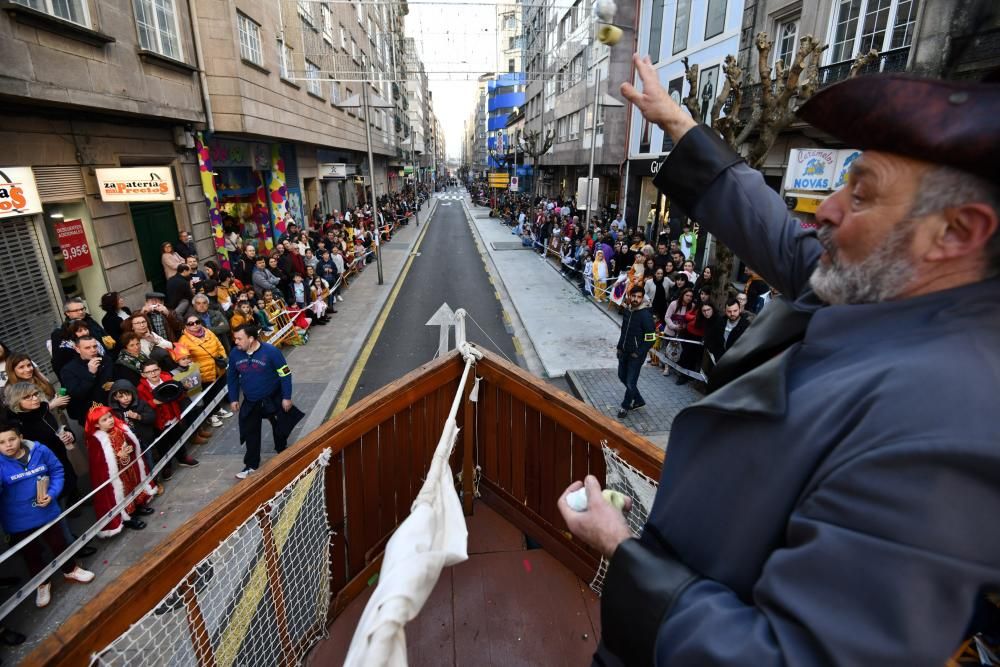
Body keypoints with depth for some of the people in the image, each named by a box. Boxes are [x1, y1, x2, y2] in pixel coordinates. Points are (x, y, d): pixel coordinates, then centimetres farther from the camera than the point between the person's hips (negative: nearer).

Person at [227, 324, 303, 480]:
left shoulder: (271, 351, -22)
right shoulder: (235, 353, -8)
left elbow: (285, 374, -16)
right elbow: (232, 377, 7)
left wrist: (287, 397, -15)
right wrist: (233, 399, 7)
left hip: (273, 399, -3)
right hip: (250, 402, 3)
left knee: (280, 429, 13)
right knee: (251, 434, 9)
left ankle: (283, 454, 39)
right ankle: (251, 465, 21)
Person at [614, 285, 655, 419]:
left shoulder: (645, 315, -20)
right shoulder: (628, 311, 3)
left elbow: (651, 338, -19)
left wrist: (638, 353, -16)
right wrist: (619, 346, 11)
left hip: (636, 355, -8)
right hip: (624, 351, 8)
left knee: (631, 382, 1)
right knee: (622, 376, 18)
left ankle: (625, 406, 24)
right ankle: (638, 400, 35)